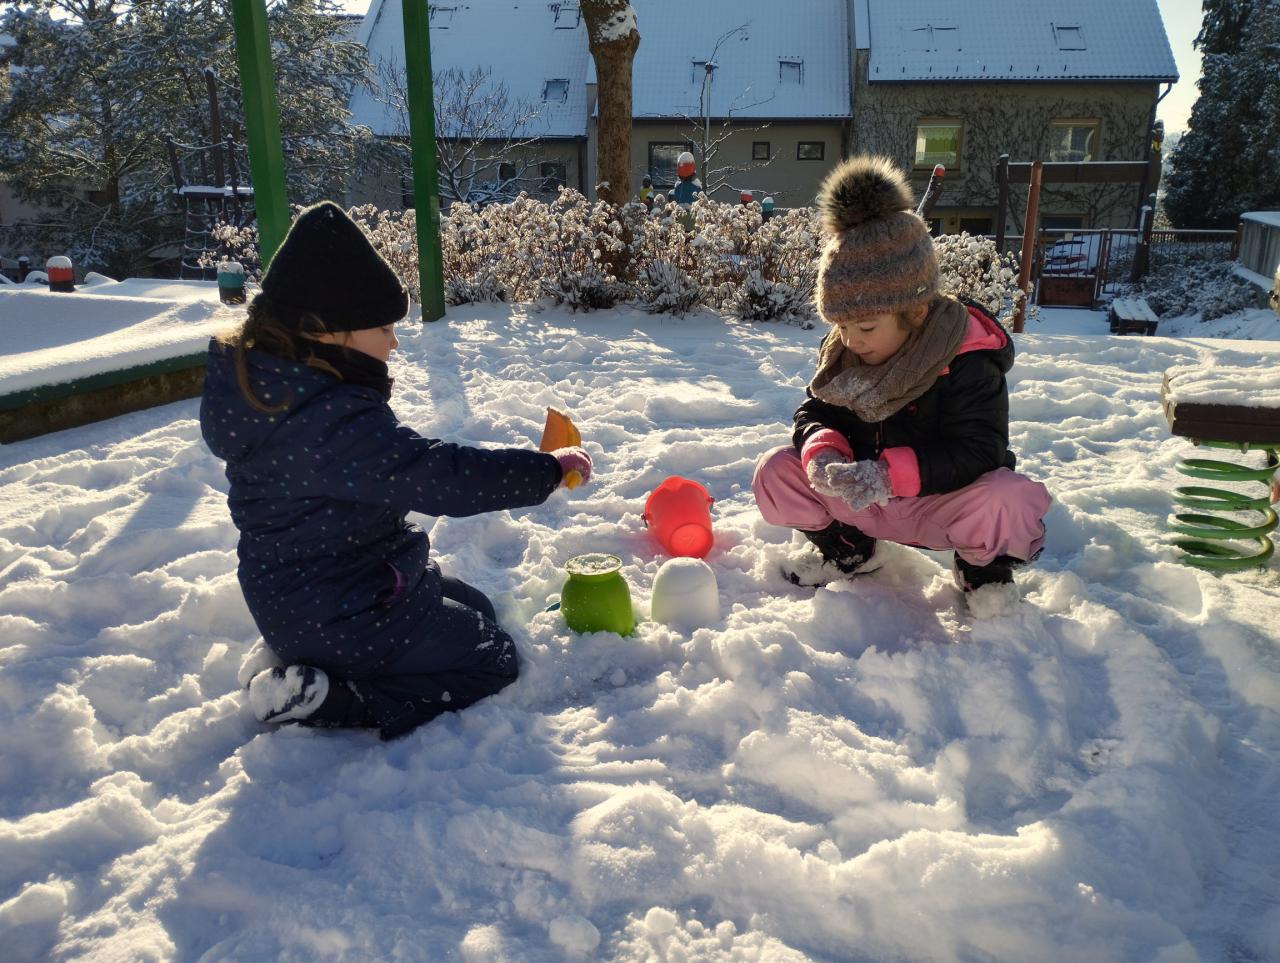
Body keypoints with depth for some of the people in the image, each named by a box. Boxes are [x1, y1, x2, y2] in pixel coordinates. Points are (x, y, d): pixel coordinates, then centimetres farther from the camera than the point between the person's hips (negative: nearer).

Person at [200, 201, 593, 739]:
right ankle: (317, 699, -4)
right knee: (493, 660, 5)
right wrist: (550, 469, -21)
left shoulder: (258, 388, -1)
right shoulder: (333, 421, -32)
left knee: (475, 609, 24)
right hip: (346, 615, -9)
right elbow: (443, 479, -32)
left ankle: (295, 657, 13)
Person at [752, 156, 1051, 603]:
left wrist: (891, 473, -41)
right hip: (858, 501, 5)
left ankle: (982, 568, 0)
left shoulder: (969, 365, -22)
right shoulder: (840, 352, -5)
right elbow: (814, 413, 1)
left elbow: (976, 453, -27)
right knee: (775, 470, -15)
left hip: (940, 504, -4)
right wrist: (822, 451, -26)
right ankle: (845, 549, 8)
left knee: (1008, 500, -36)